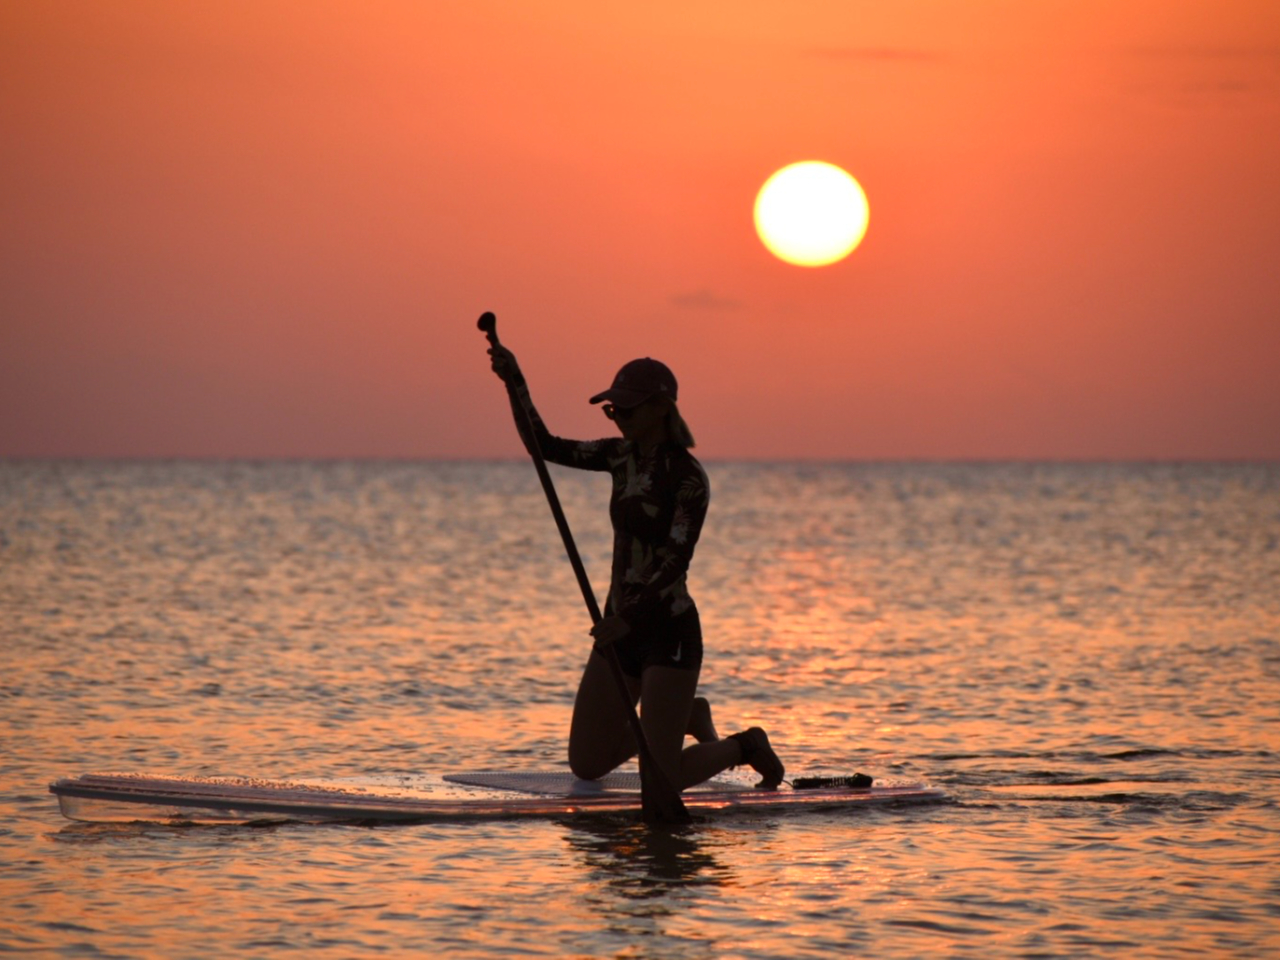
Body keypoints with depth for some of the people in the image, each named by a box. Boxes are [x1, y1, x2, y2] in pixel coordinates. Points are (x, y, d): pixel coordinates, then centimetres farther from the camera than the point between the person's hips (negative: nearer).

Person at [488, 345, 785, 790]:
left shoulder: (688, 478, -15)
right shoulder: (623, 456, 7)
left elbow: (676, 561, -22)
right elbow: (544, 446, 6)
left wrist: (628, 617, -33)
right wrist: (514, 382, -6)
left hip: (669, 633, -8)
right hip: (621, 627, 8)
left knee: (662, 782, -10)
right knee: (586, 766, 9)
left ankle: (744, 746, 20)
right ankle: (687, 717, 31)